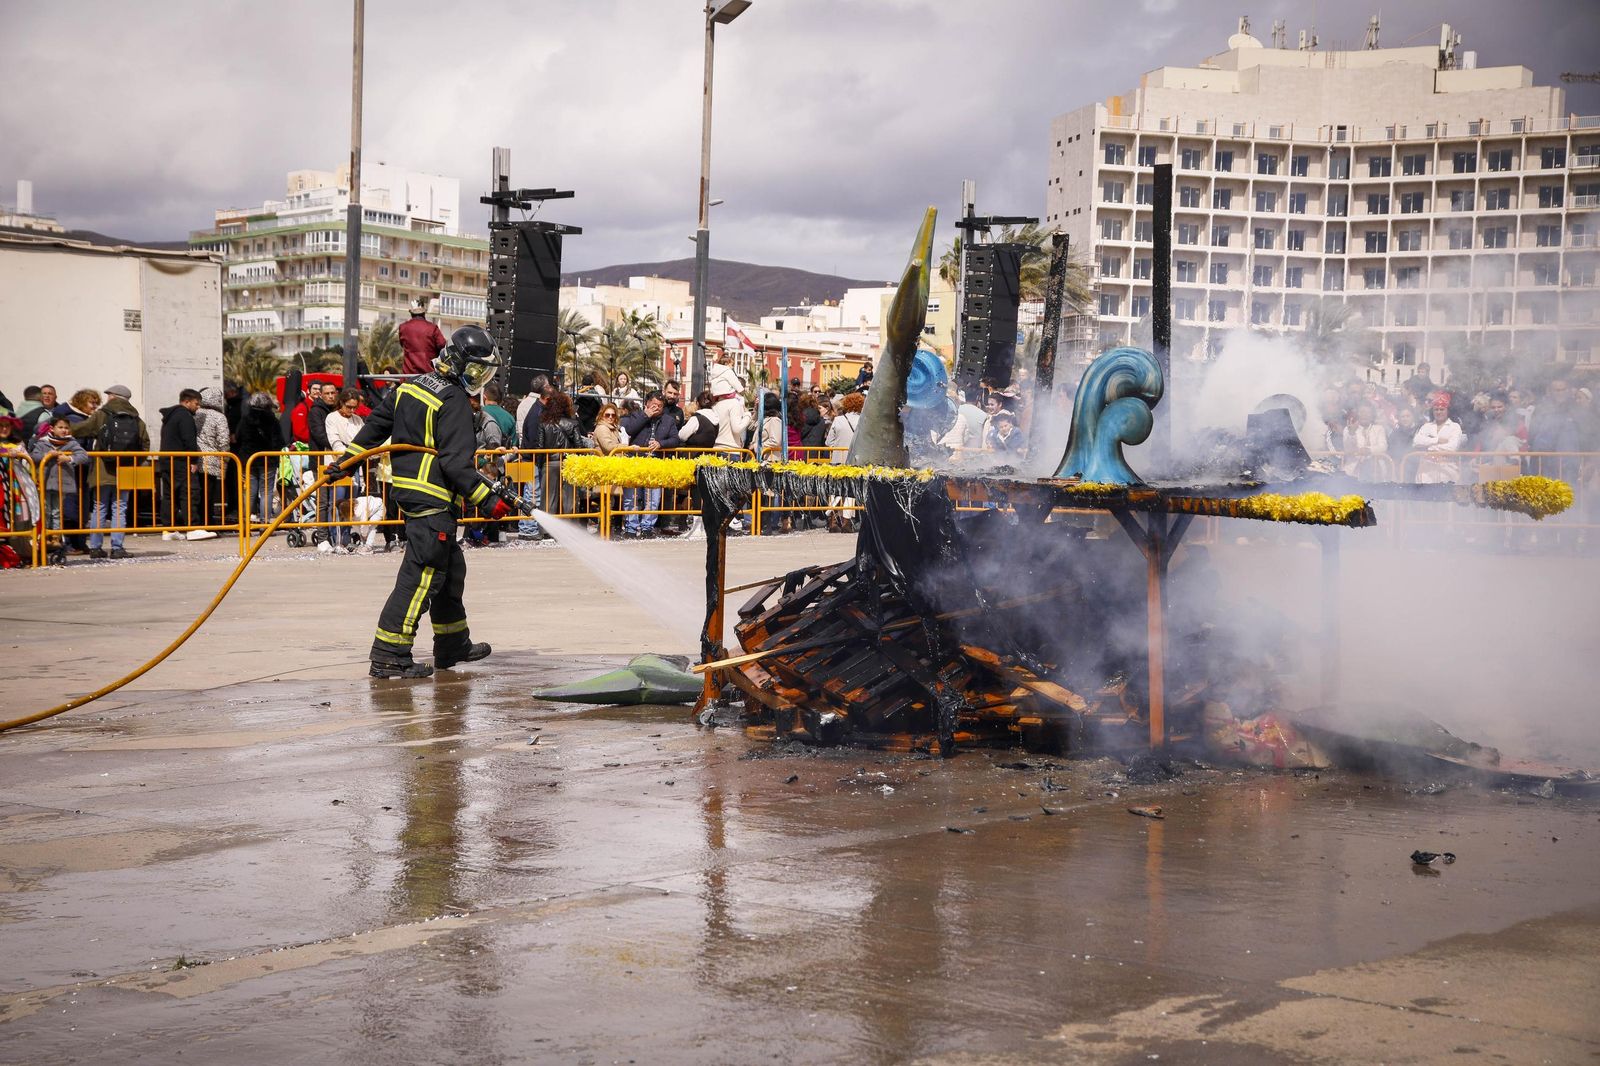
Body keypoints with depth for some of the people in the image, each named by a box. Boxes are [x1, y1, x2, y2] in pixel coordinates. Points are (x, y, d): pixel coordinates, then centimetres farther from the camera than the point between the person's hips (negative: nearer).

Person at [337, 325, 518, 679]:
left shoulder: (411, 386, 12)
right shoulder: (454, 402, -14)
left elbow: (377, 423, 19)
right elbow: (456, 462, -20)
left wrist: (349, 457, 26)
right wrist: (486, 499, -17)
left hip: (408, 487, 10)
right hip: (433, 500, -10)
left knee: (451, 567, 20)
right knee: (422, 573, -10)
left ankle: (453, 645, 30)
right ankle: (388, 656, -12)